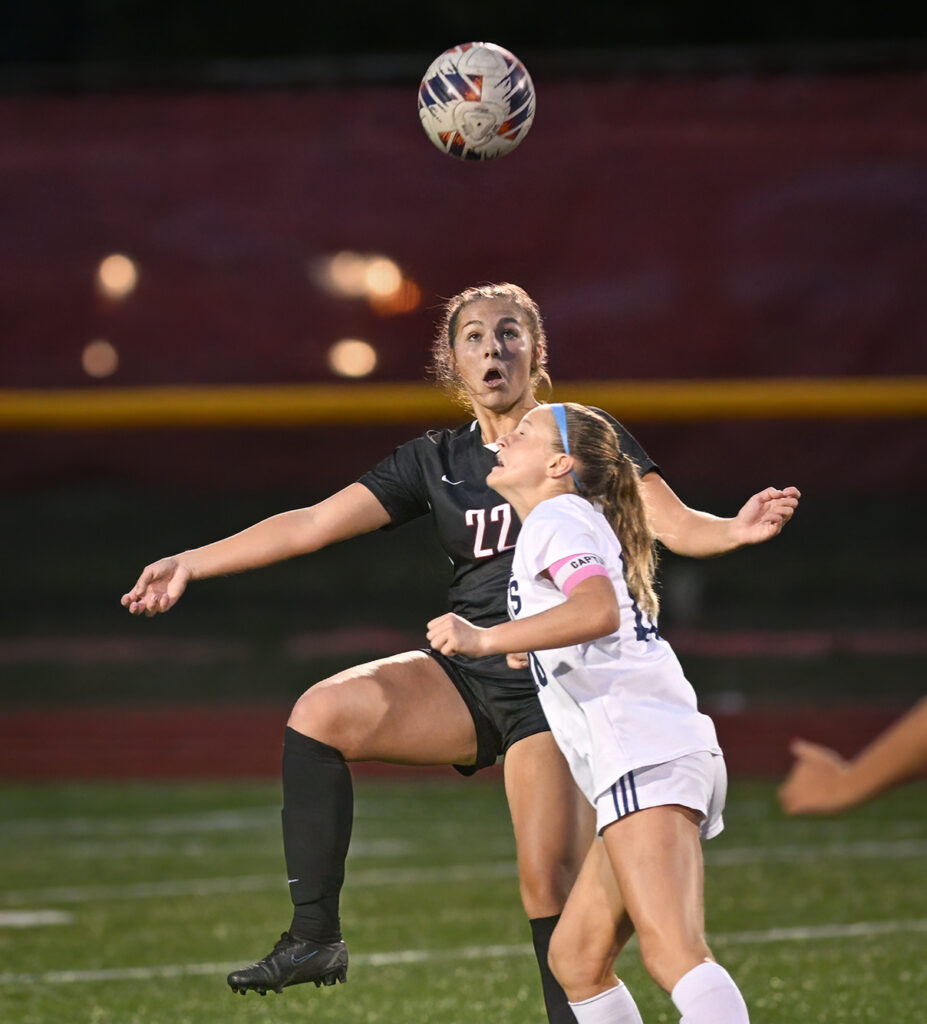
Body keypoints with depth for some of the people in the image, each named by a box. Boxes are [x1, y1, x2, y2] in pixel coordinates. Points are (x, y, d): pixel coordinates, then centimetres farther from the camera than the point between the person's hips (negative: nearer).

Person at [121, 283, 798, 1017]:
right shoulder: (436, 462, 10)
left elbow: (673, 522, -11)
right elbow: (312, 524, 8)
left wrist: (736, 530, -34)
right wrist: (192, 563, 3)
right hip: (468, 678, 4)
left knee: (551, 888, -13)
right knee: (324, 711, -19)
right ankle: (314, 937, -14)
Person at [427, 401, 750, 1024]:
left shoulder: (556, 518, 0)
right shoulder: (582, 523, 30)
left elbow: (598, 611, -20)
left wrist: (486, 640, -26)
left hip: (644, 758, -10)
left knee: (673, 953, -25)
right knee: (576, 961, 12)